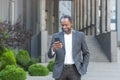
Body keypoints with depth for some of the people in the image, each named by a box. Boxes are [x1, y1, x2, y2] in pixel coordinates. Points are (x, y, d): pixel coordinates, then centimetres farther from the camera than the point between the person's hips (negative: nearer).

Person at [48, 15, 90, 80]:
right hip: (60, 71, 1)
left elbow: (86, 53, 11)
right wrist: (53, 48, -22)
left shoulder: (79, 35, 4)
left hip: (74, 70, -1)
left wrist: (83, 68, 0)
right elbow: (50, 55, 0)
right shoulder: (56, 36, 4)